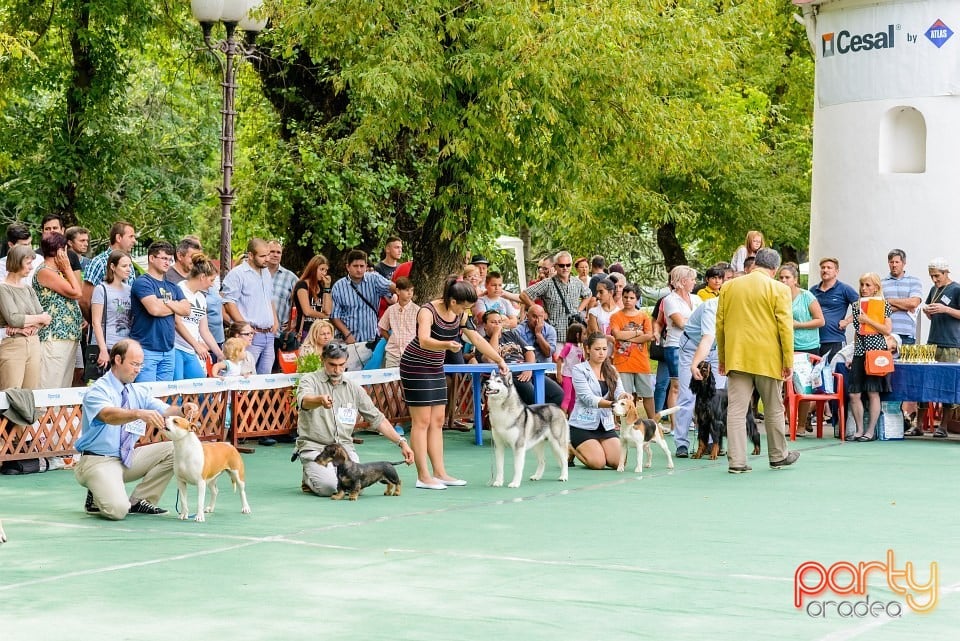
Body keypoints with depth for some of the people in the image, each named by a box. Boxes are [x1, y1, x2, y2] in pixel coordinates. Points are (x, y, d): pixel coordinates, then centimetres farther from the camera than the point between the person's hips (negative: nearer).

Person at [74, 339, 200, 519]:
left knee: (173, 450, -9)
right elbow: (108, 415, -35)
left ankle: (139, 501, -1)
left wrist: (183, 410, -27)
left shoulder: (138, 392, 7)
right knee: (118, 509, -30)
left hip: (128, 458, 7)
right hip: (98, 461, -7)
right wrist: (139, 413, -52)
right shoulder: (97, 391, -14)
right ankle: (97, 498, 6)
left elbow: (164, 411, -4)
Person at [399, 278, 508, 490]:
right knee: (422, 421, -8)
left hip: (435, 368, 8)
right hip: (415, 366, -8)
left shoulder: (461, 315, -2)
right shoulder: (428, 312, -25)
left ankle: (440, 473, 10)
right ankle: (423, 477, -7)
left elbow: (477, 339, 6)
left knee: (437, 420, 7)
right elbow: (424, 341, -40)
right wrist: (447, 345, -59)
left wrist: (500, 361, 2)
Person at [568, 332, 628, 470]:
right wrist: (612, 404, -35)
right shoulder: (579, 370, -8)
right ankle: (571, 448, 13)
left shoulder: (611, 370, 10)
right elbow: (588, 399, -19)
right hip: (583, 426, -5)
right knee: (598, 463, -18)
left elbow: (618, 392, -5)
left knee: (619, 462, -11)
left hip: (606, 425, 5)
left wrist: (624, 396, -31)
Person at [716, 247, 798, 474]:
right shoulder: (779, 289, -4)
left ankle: (736, 461, -4)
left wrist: (722, 357, 19)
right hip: (768, 359, -2)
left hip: (737, 358, 2)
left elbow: (720, 324, 11)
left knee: (736, 410, 0)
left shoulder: (729, 287, 7)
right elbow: (785, 327, -7)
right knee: (773, 409, 13)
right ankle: (778, 456, 25)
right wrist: (788, 361, -2)